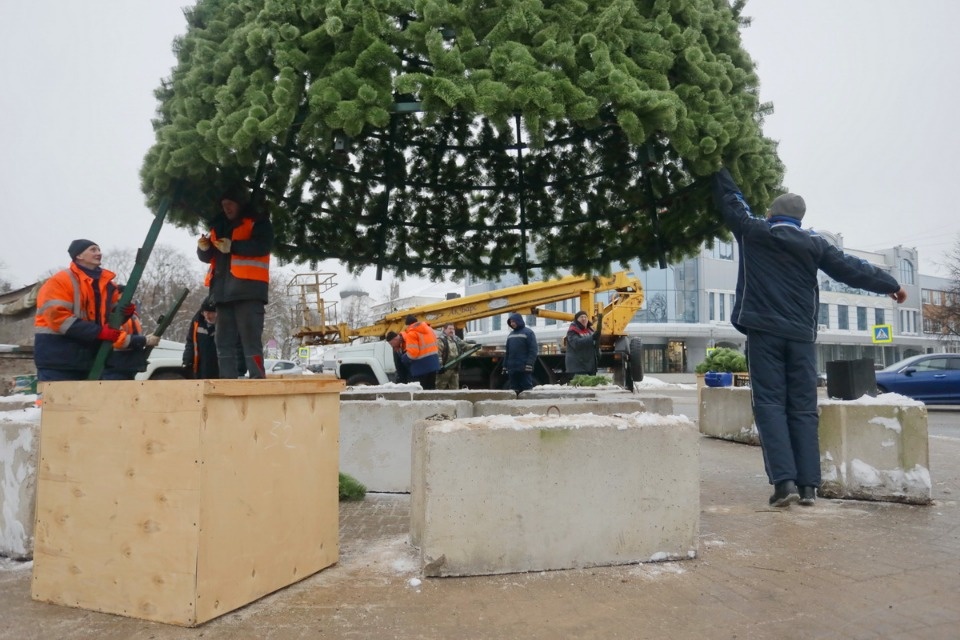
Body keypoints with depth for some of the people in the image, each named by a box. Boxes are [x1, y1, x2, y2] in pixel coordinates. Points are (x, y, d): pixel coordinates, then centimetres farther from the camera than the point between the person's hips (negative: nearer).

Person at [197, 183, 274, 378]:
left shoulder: (258, 222, 6)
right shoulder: (219, 226, 25)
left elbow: (262, 245, -12)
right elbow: (207, 257, 23)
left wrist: (233, 246, -22)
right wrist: (204, 248, 0)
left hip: (248, 289, -7)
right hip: (224, 290, 7)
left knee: (250, 339, -12)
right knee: (224, 341, 4)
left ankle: (257, 381, -13)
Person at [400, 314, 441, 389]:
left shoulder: (411, 333, -12)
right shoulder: (429, 329, 13)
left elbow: (412, 352, -20)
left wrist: (404, 358, -2)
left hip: (421, 366, -8)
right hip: (433, 363, 8)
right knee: (431, 388, 15)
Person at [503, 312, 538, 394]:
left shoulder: (528, 332, -2)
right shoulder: (510, 335, 18)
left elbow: (533, 350, -8)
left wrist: (529, 364, -17)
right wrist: (505, 366, 14)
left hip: (524, 369, -6)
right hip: (512, 368, 6)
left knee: (526, 387, -4)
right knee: (513, 389, 8)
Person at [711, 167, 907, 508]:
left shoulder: (752, 233, 4)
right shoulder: (813, 244, 10)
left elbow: (730, 199, 15)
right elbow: (850, 268, 12)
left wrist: (717, 169, 30)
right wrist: (890, 284, 25)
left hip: (764, 331, -2)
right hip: (801, 335, 3)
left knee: (770, 405, -4)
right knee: (803, 408, 5)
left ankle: (784, 481, -14)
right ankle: (808, 485, 2)